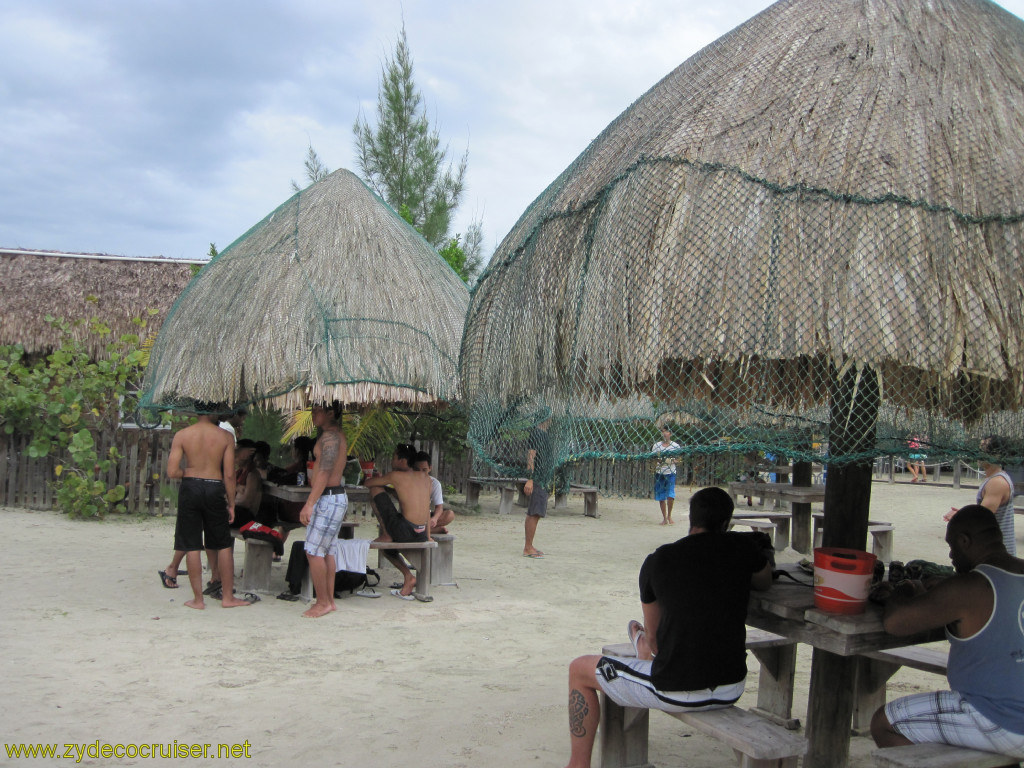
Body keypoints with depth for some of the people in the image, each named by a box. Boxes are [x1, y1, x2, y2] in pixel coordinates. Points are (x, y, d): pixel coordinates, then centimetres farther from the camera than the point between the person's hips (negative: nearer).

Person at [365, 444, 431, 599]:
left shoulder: (396, 476, -3)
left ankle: (386, 534, 9)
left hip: (404, 531, -7)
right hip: (421, 536, 7)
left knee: (375, 490, 4)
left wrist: (380, 480, 31)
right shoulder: (425, 477, 14)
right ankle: (408, 578, 18)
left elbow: (367, 483, 8)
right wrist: (428, 536, 24)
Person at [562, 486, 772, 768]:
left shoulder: (657, 560, -4)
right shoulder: (741, 546, -3)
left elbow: (654, 637, 7)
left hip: (676, 694, -3)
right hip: (731, 689, 4)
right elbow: (765, 583, 20)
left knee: (579, 670, 17)